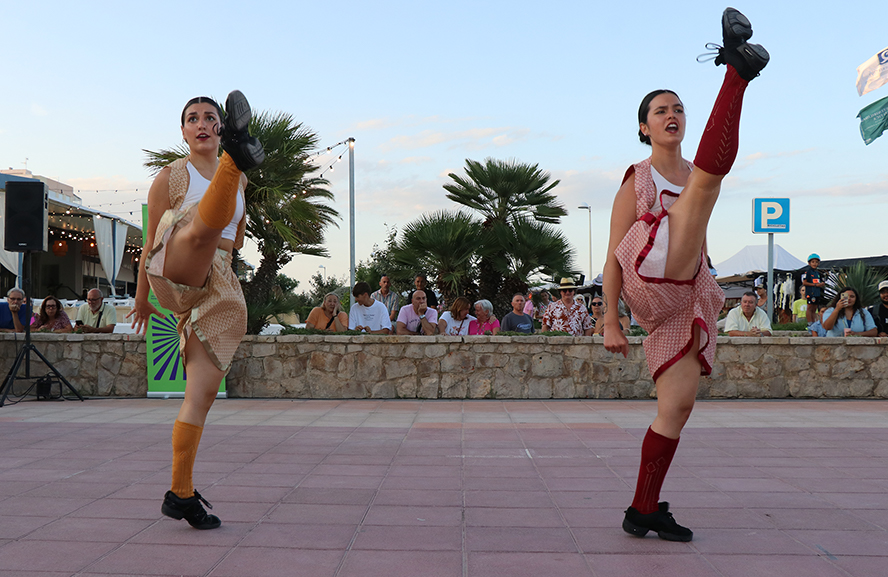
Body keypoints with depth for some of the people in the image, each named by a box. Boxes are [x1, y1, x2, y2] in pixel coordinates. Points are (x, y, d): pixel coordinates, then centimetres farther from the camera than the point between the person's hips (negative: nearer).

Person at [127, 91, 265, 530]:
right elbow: (151, 242, 11)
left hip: (219, 288, 4)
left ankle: (180, 494, 5)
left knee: (203, 393, -1)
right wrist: (140, 299, 16)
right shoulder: (171, 177, 6)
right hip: (174, 274, -4)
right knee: (203, 224, -36)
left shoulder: (238, 181, 19)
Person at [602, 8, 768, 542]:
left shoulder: (696, 178, 23)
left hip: (687, 299, 6)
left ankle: (644, 510, 8)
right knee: (710, 174, -16)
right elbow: (613, 254, 3)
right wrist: (611, 319, -4)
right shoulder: (637, 179, 7)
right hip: (649, 280, -6)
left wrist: (709, 301, 27)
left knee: (679, 404, 1)